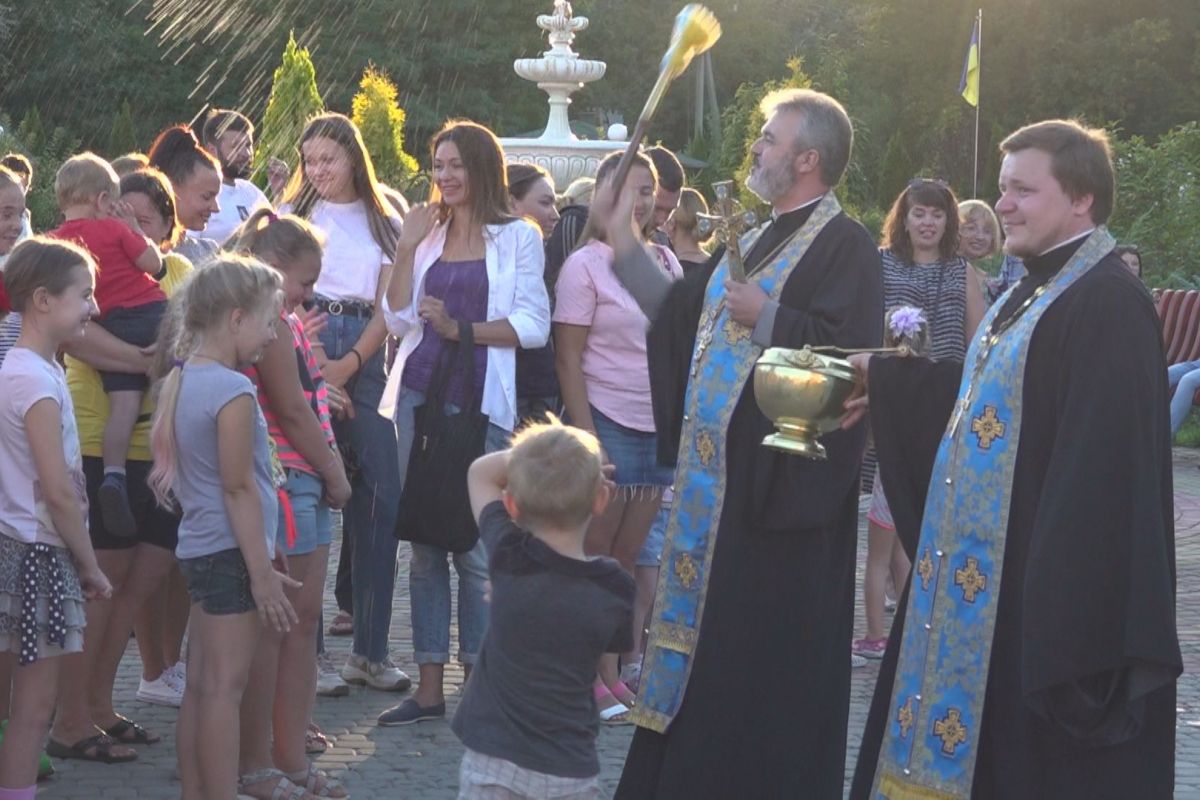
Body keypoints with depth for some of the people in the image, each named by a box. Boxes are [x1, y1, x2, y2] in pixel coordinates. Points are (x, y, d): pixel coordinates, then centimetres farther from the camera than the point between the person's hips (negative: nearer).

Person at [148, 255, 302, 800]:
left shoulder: (181, 380, 10)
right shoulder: (233, 392, -17)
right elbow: (239, 489, -18)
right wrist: (263, 573, -15)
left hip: (197, 547, 9)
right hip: (231, 551, -9)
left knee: (201, 685, 13)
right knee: (226, 689, -6)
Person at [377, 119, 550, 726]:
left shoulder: (517, 237, 2)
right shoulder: (426, 232, 13)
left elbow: (533, 327, -5)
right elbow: (398, 320, 6)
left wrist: (461, 329, -13)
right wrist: (408, 246, -1)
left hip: (479, 403, -4)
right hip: (420, 396, 4)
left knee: (474, 549, -4)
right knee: (424, 547, 6)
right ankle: (429, 687, 11)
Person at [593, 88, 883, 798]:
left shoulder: (845, 246, -11)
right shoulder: (760, 241, 17)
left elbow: (851, 351, -22)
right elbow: (680, 313, 20)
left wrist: (766, 319, -23)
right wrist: (624, 242, 17)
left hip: (781, 481, -9)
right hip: (718, 475, 9)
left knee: (765, 655, -4)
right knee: (706, 637, 13)